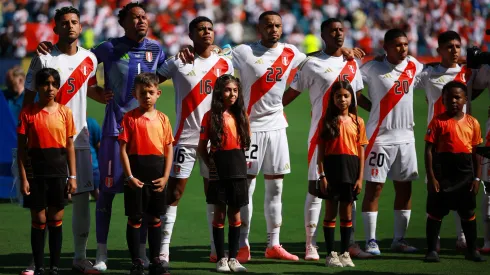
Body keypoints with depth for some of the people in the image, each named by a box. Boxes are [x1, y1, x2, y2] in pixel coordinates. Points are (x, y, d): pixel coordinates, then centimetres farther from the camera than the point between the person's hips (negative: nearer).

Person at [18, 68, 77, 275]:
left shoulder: (65, 112, 3)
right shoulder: (28, 113, -3)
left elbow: (70, 146, 6)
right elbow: (22, 147, -2)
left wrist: (72, 176, 2)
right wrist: (23, 177, -8)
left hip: (59, 171, 2)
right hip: (36, 171, -2)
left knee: (56, 220, 6)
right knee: (38, 220, 3)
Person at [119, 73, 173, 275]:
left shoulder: (162, 119, 6)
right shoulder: (130, 118, -3)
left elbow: (169, 150, 7)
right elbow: (123, 150, -6)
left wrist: (165, 177, -2)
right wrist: (129, 177, -12)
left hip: (156, 175, 3)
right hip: (136, 173, -3)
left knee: (155, 218, 9)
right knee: (135, 218, 2)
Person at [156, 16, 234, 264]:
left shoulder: (225, 64, 6)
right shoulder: (179, 63, -2)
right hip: (186, 138, -3)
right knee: (174, 192, -5)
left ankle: (216, 249, 15)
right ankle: (163, 250, -4)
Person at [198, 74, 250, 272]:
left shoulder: (241, 116, 7)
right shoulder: (211, 116, -3)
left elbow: (245, 143, 12)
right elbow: (202, 147, -2)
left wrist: (239, 161, 0)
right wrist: (209, 163, -13)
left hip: (238, 169, 3)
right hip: (218, 171, -3)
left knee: (235, 213, 6)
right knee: (220, 213, 2)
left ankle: (233, 258, 13)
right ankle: (221, 259, 9)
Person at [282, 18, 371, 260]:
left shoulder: (352, 64, 12)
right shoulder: (312, 63, -3)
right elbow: (292, 93, -2)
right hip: (321, 135, -5)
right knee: (315, 189, -3)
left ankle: (351, 244, 13)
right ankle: (311, 246, 0)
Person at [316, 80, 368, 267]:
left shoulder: (357, 122, 6)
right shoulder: (327, 121, 1)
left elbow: (361, 151, 6)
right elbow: (321, 150, -2)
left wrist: (360, 177, 0)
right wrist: (322, 175, -9)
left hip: (350, 168, 2)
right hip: (332, 166, -2)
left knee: (347, 213, 7)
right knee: (331, 212, 1)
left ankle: (345, 253, 14)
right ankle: (330, 254, 6)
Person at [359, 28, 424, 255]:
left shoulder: (413, 66, 7)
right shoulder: (373, 68, -6)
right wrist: (371, 105, -14)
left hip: (405, 137, 5)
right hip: (380, 137, -5)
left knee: (404, 188, 8)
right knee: (374, 187, -3)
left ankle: (399, 239, 17)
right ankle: (371, 241, 0)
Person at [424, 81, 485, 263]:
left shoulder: (472, 123, 4)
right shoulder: (438, 122, -4)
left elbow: (476, 152, 7)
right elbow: (429, 150, -6)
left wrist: (477, 178, 2)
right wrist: (431, 177, -11)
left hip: (465, 172, 3)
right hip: (443, 170, -3)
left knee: (468, 213, 11)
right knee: (435, 212, 2)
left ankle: (472, 250, 21)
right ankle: (431, 250, 9)